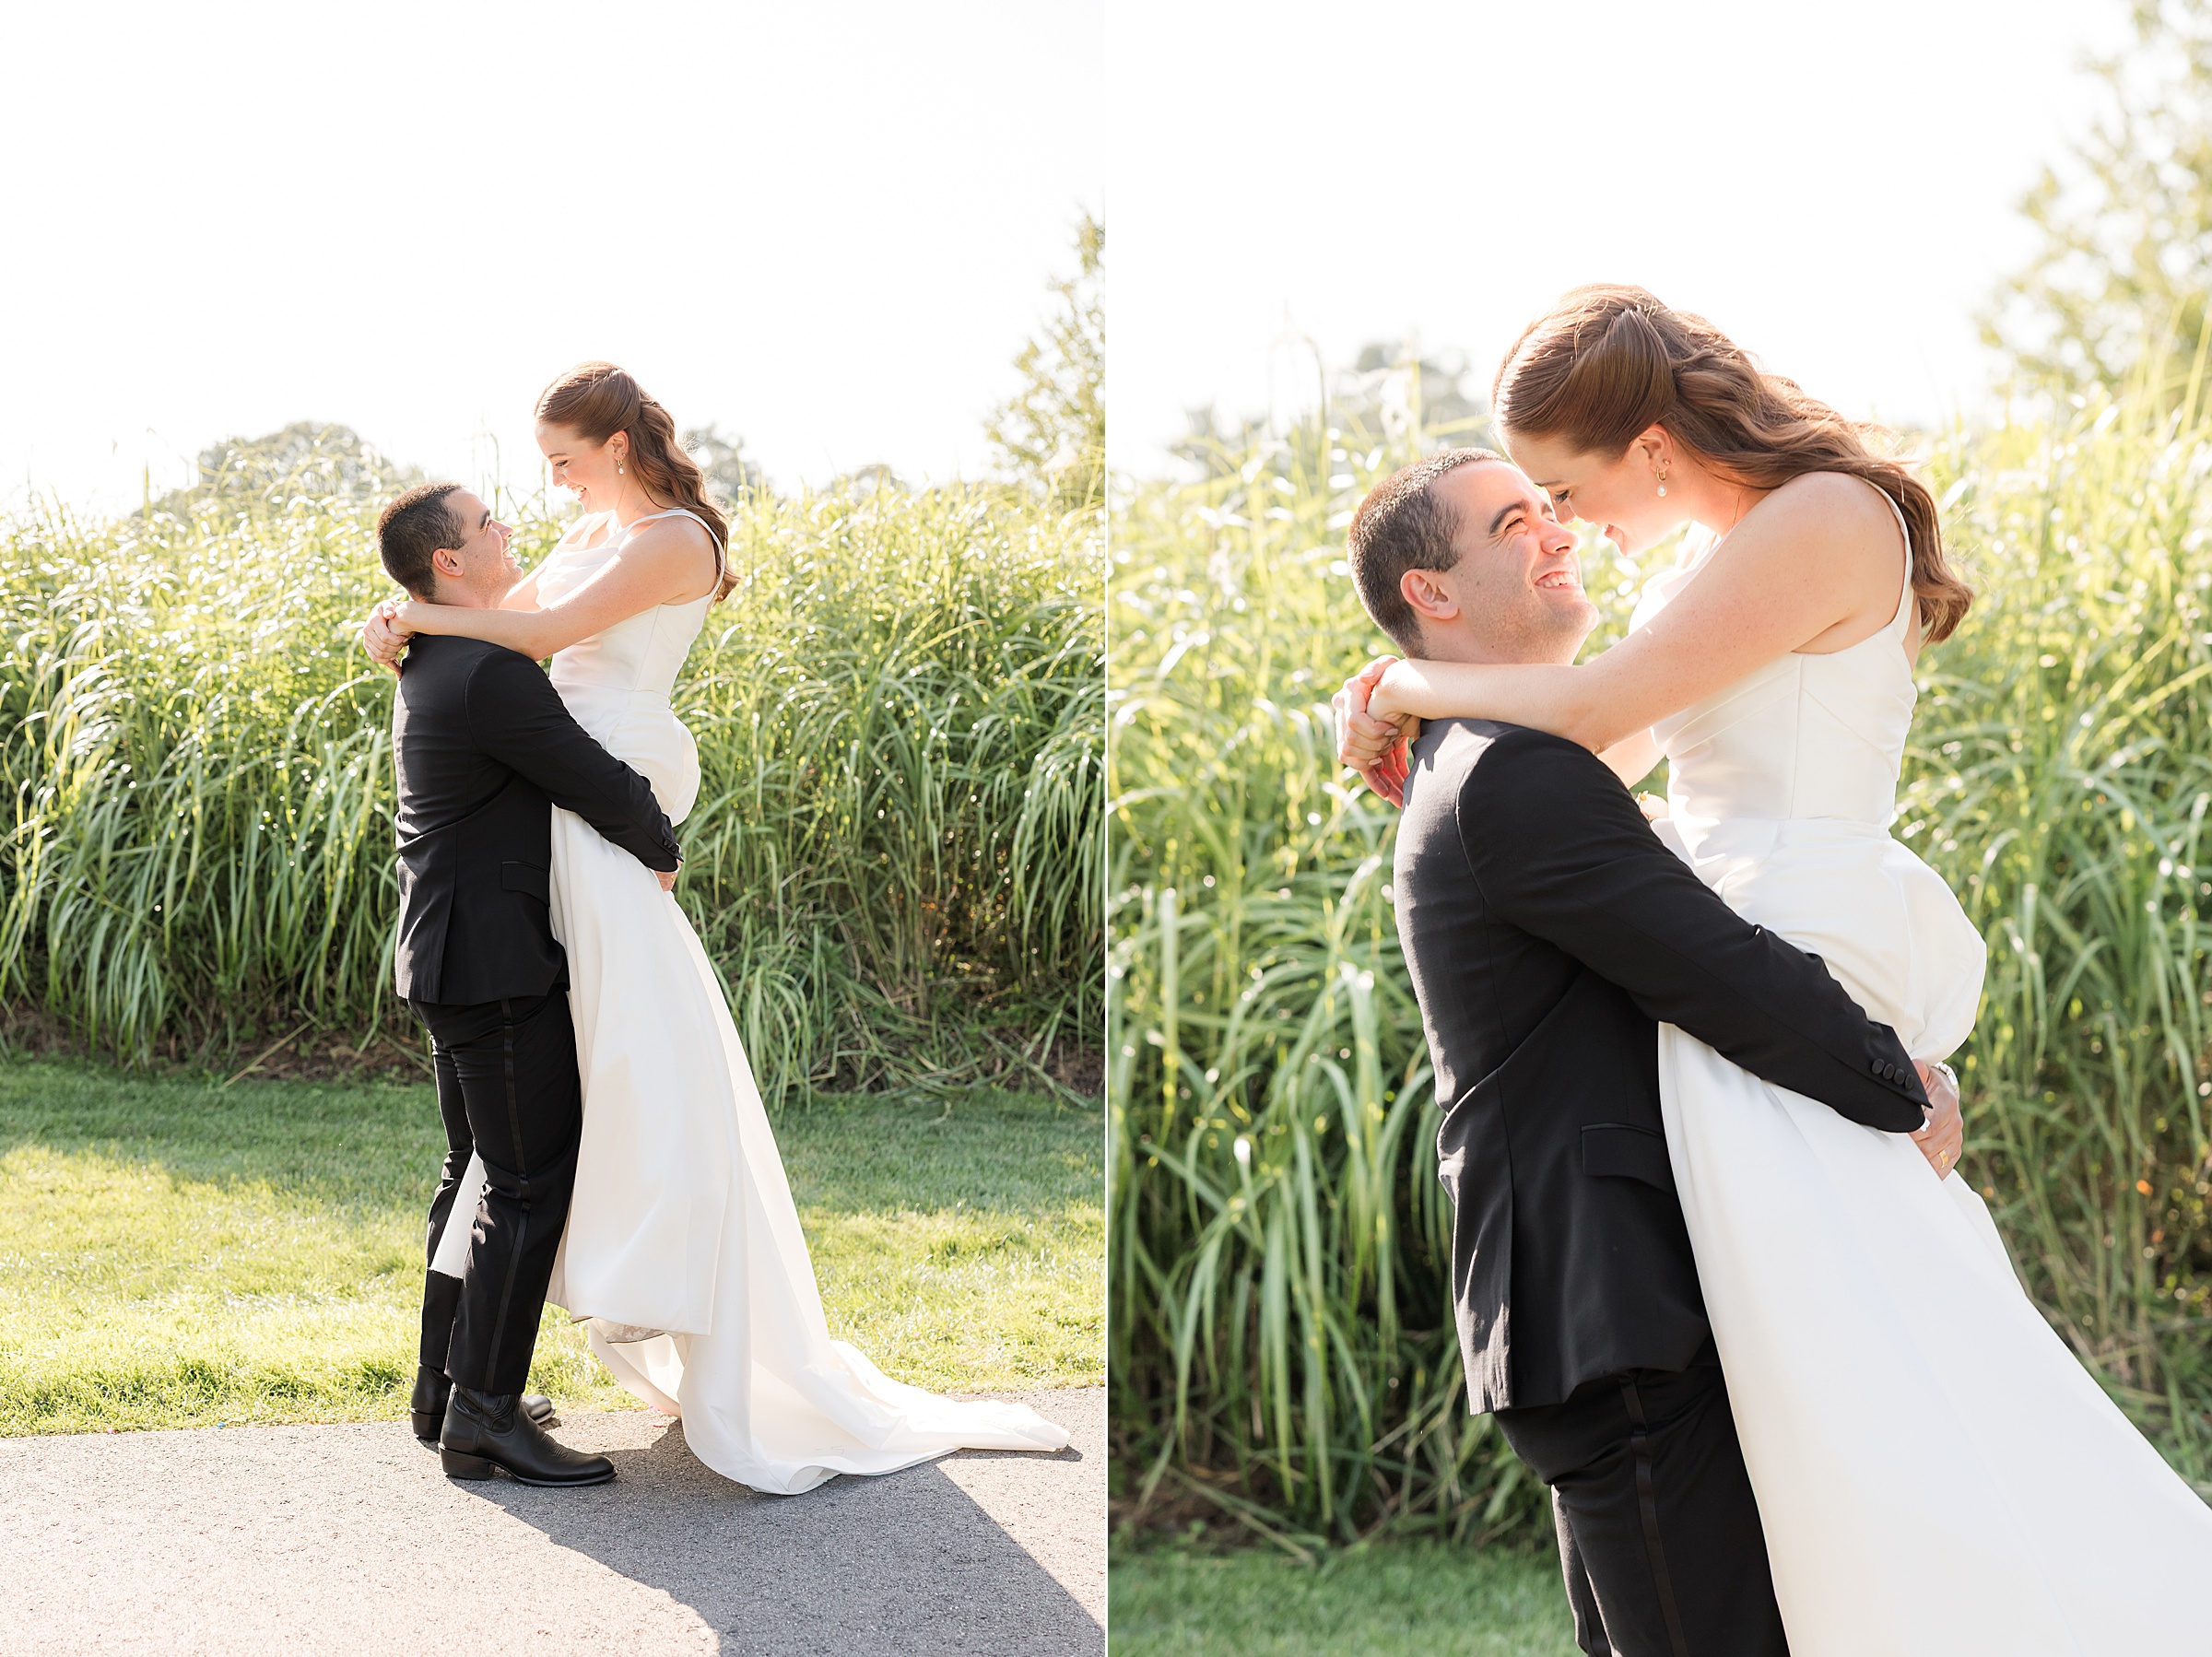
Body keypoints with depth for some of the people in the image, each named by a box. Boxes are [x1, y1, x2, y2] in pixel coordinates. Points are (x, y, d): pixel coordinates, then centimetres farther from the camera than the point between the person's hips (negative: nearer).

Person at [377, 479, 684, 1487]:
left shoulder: (435, 664, 12)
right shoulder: (488, 675, -20)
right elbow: (604, 790, -18)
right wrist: (661, 852, -1)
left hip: (454, 958, 10)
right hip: (498, 965, -10)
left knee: (481, 1175, 18)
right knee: (532, 1185, -7)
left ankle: (445, 1385, 24)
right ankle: (484, 1415, -5)